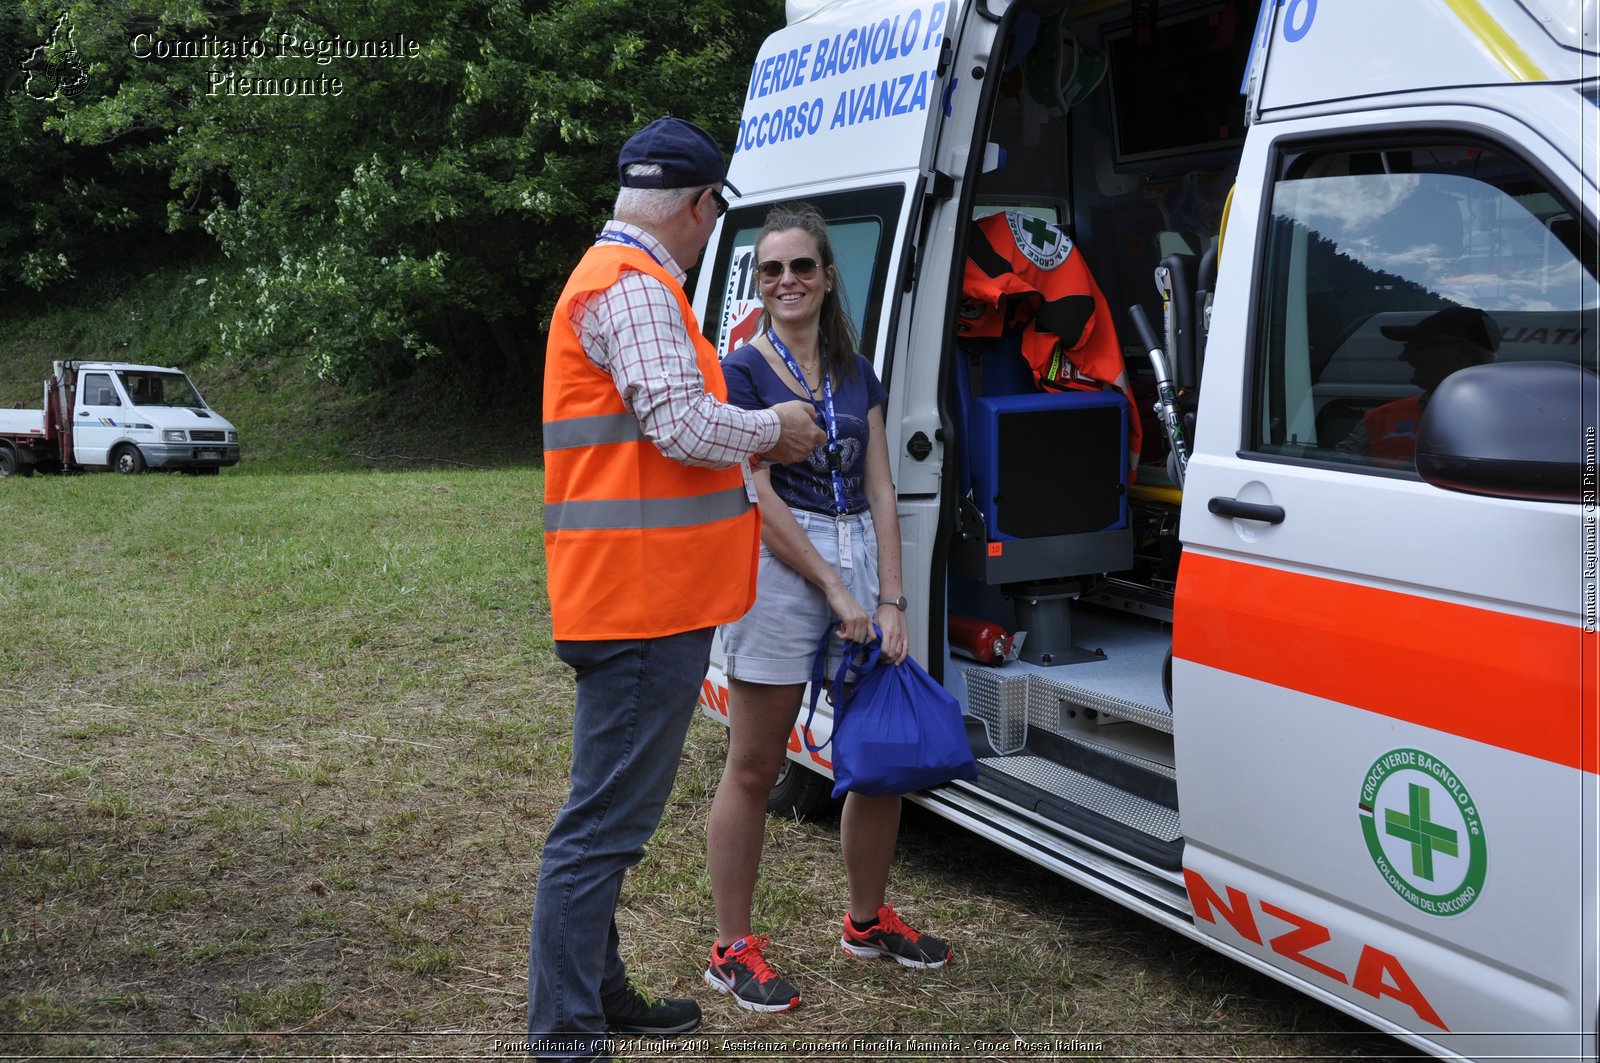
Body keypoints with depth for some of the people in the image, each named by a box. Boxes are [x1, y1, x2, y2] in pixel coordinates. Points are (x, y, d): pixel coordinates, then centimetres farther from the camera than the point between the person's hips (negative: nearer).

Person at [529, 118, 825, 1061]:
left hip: (637, 597, 11)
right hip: (644, 596, -11)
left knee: (613, 813, 18)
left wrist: (750, 444, 23)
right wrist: (774, 429, -4)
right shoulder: (634, 288, -13)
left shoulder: (618, 278, 22)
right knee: (606, 822, -7)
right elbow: (685, 425, -22)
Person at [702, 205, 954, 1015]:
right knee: (753, 770, 1)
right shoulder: (742, 372, -4)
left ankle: (867, 921, 30)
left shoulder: (857, 376, 13)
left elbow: (879, 491, 9)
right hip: (778, 567, -6)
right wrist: (835, 591, -13)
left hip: (859, 555, 6)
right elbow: (758, 496, -11)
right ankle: (732, 949, 11)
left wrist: (890, 599, -1)